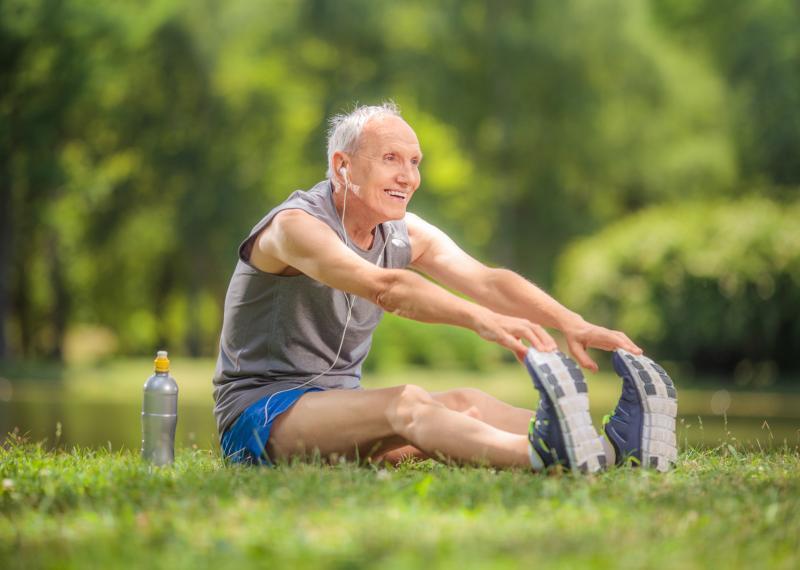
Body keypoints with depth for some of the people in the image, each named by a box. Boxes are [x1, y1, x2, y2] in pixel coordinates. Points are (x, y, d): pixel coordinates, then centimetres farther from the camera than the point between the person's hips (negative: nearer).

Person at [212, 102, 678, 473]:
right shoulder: (296, 226, -18)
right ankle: (541, 454, -61)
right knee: (405, 403, -35)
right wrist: (480, 320, -51)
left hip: (340, 405, 7)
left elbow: (487, 281, -10)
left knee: (463, 404, -21)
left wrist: (574, 325, -28)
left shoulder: (407, 234, 6)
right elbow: (385, 288, -37)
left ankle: (613, 446, -42)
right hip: (259, 411, -7)